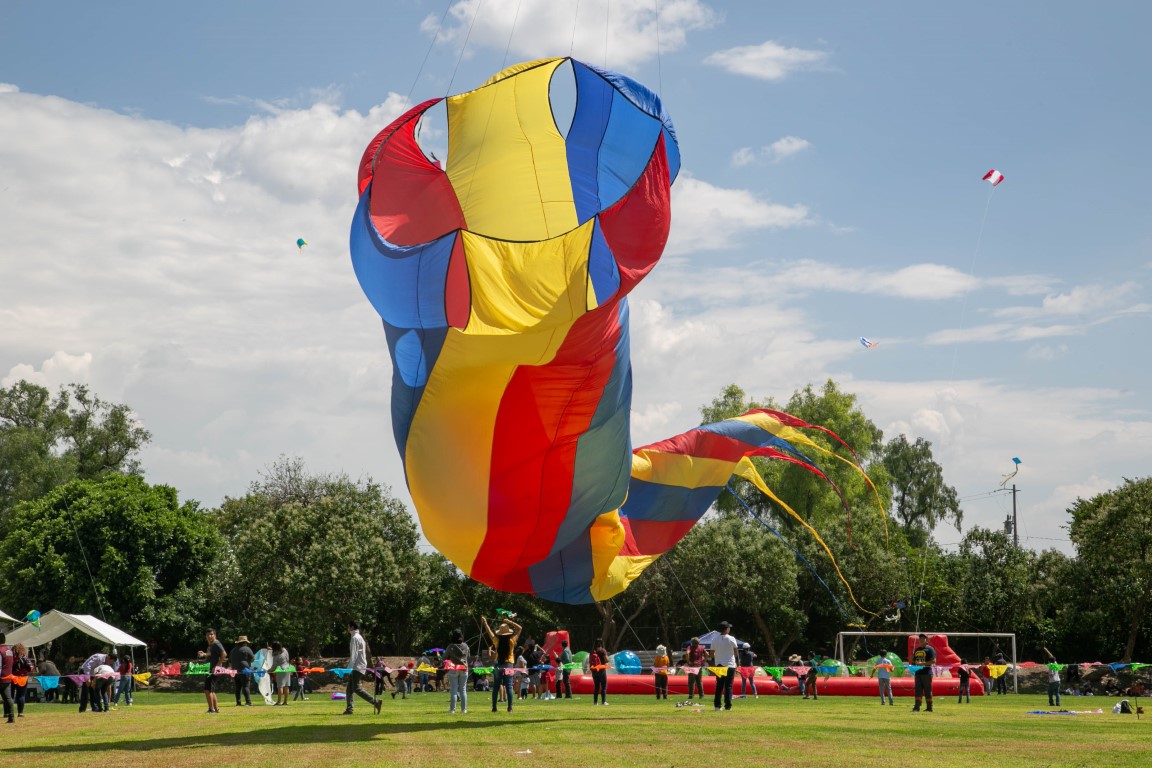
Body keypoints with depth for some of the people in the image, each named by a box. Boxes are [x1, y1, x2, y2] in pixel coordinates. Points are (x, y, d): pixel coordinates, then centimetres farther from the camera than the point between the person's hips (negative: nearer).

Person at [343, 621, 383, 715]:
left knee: (356, 688, -14)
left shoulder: (355, 638, -10)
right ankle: (349, 709, 5)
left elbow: (354, 654, -18)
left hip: (357, 667, -10)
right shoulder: (359, 637, 20)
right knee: (349, 689, 8)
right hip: (358, 667, 10)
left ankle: (375, 701, -16)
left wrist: (350, 667, -21)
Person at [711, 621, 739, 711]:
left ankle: (717, 705, 6)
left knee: (719, 686, 10)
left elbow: (712, 653, 3)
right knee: (729, 686, 1)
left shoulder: (715, 640, 0)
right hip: (730, 665, -3)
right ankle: (727, 706, -5)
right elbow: (735, 652, 0)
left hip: (719, 665, 3)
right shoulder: (731, 639, -8)